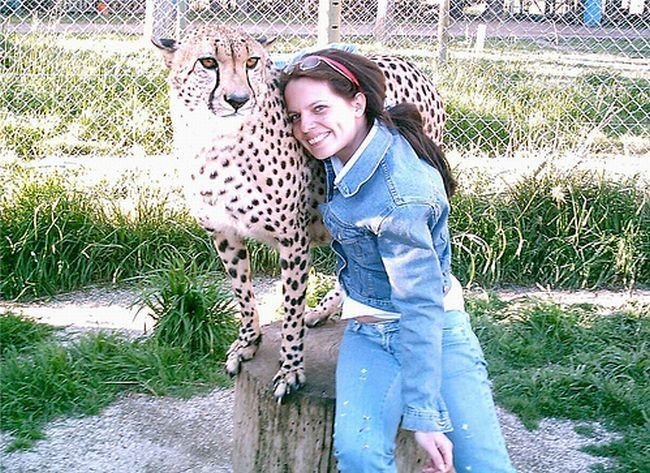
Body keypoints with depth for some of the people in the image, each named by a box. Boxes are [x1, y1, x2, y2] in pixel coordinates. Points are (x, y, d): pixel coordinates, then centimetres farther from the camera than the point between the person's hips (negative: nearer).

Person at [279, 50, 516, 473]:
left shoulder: (399, 192, -27)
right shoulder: (345, 146, -5)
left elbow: (422, 305, -26)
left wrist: (424, 414, -27)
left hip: (434, 329, -5)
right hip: (372, 333, 6)